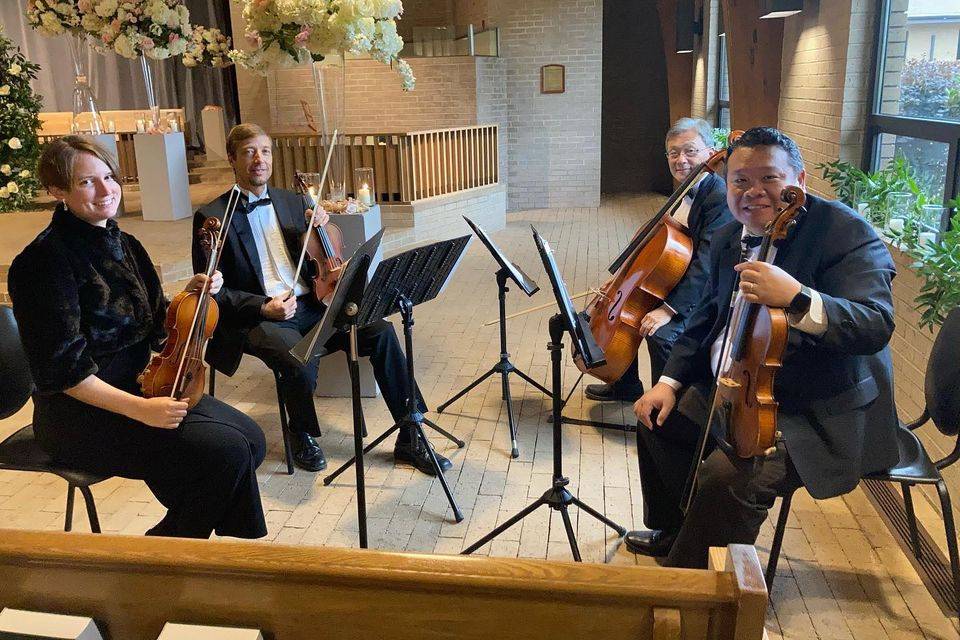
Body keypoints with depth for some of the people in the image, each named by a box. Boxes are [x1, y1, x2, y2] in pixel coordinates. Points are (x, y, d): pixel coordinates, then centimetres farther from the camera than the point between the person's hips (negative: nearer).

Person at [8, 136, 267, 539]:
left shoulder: (124, 245, 9)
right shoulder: (46, 259, -16)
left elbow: (154, 328, 15)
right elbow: (63, 367, -19)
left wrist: (190, 296, -3)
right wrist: (139, 408, -25)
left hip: (139, 386, 8)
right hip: (80, 414, -8)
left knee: (250, 438, -7)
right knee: (226, 451, -21)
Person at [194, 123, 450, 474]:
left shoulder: (294, 201, 17)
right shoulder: (211, 217, 2)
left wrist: (320, 226, -2)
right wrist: (263, 307, -17)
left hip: (311, 305, 5)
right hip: (258, 317, -4)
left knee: (381, 332, -18)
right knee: (300, 363, -34)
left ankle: (409, 437, -10)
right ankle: (302, 435, 0)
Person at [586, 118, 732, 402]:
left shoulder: (721, 198, -22)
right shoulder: (686, 191, 9)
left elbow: (708, 264, -30)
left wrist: (670, 308, -34)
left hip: (703, 296, -10)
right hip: (672, 281, 10)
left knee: (662, 332, -33)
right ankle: (626, 386, 29)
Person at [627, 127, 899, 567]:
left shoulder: (847, 233, -17)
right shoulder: (729, 239, 6)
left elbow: (876, 326, -29)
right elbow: (707, 319, 17)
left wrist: (796, 298, -45)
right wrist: (670, 382, 6)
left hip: (821, 414, -8)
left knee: (728, 476, -27)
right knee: (658, 420, 14)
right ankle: (672, 531, 35)